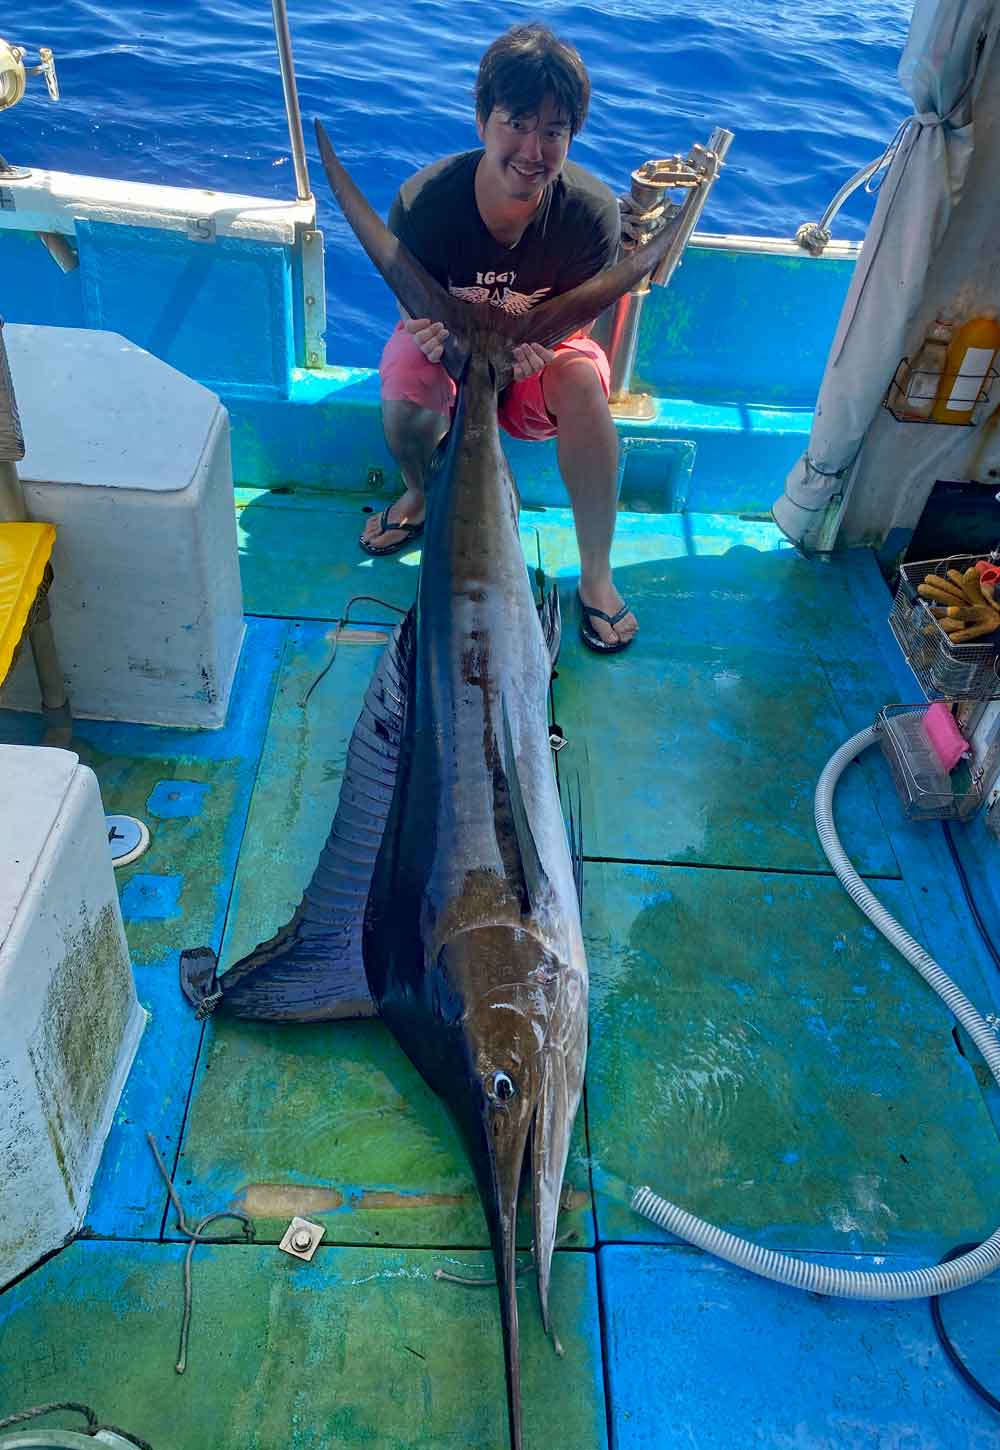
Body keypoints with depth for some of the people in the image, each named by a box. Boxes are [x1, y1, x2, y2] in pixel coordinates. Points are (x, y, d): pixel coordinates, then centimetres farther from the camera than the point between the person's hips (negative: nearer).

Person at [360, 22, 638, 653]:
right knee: (406, 398, -34)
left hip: (545, 340, 1)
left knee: (583, 383, -34)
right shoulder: (425, 200, -27)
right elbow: (414, 309, -13)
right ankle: (420, 494, 4)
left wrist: (538, 344, -38)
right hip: (447, 332, 0)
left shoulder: (593, 210, -25)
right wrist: (432, 333, -39)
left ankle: (596, 576, -21)